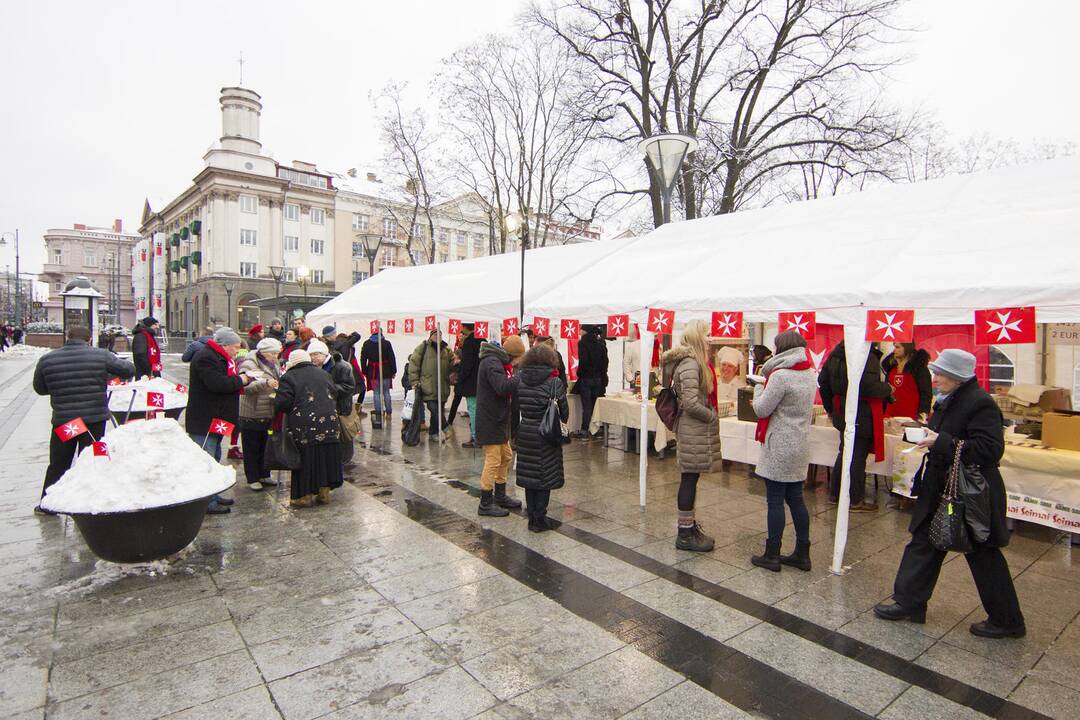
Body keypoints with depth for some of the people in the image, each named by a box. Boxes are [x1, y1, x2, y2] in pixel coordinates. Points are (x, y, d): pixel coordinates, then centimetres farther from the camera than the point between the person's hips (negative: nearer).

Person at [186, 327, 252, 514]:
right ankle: (206, 503, -1)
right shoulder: (206, 358, -18)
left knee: (214, 458, 19)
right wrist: (240, 380, -16)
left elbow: (226, 381, 21)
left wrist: (244, 378, 4)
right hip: (204, 421, -11)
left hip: (216, 419, 11)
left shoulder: (219, 358, 16)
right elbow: (217, 383, -30)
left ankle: (213, 496, 31)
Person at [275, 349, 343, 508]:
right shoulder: (324, 374, 15)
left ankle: (305, 496, 10)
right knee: (326, 457, 11)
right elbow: (334, 395, 16)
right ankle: (324, 493, 18)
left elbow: (282, 403, -10)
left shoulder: (289, 377, -1)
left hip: (305, 426, -4)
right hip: (329, 422, 4)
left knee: (305, 460, 4)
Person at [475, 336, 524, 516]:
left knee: (506, 457, 19)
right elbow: (503, 387, -31)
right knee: (493, 461, -3)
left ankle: (500, 496, 32)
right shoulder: (491, 363, -19)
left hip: (498, 419, 11)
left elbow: (506, 386, 12)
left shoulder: (498, 362, 15)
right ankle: (485, 504, 8)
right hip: (490, 421, -11)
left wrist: (514, 377, -4)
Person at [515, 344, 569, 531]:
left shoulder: (519, 379, -2)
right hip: (546, 437, -4)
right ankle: (540, 519, 12)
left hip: (524, 434, 4)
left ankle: (532, 517, 21)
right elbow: (564, 412, -5)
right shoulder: (554, 382, -12)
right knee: (545, 477, 6)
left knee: (528, 474, 12)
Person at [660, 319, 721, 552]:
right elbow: (691, 403, -24)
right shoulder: (690, 363, -18)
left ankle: (689, 525, 29)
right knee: (690, 478, -1)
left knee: (690, 478, 17)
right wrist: (712, 416, -10)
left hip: (694, 428, 10)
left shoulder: (694, 361, 13)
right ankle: (685, 535, 9)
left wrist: (711, 415, 11)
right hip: (693, 429, -10)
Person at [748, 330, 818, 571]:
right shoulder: (810, 374, 8)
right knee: (796, 499, 15)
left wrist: (759, 388, 3)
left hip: (779, 448, -8)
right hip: (800, 446, 8)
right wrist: (768, 382, 9)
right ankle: (802, 554, 23)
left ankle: (772, 556, 10)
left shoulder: (780, 376, -18)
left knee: (775, 501, 1)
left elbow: (761, 410, -14)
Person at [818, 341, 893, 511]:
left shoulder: (836, 354, 7)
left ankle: (834, 494, 27)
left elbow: (823, 381, 11)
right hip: (861, 417, -8)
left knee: (845, 452, 19)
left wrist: (830, 408, 18)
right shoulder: (868, 357, -18)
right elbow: (869, 385, -27)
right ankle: (855, 501, 12)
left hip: (841, 413, 8)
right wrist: (887, 389, -6)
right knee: (858, 456, 2)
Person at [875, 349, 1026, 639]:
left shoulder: (980, 403, -20)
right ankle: (908, 602, 26)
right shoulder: (948, 401, 8)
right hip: (942, 491, 9)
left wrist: (940, 442, -26)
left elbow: (989, 450, -26)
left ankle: (1007, 621, 27)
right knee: (923, 544, 14)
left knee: (983, 556, 7)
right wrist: (927, 433, 2)